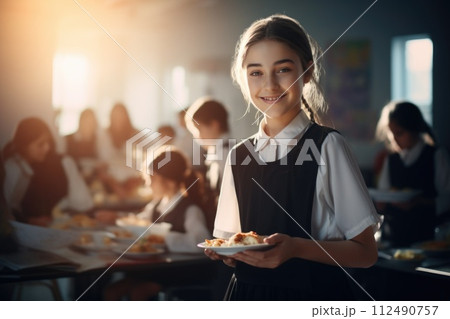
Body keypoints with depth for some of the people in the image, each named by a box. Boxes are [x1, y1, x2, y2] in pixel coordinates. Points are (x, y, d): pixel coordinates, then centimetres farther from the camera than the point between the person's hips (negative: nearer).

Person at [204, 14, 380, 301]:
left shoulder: (326, 146, -11)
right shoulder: (239, 156, 1)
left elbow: (365, 251, -10)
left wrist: (296, 247, -23)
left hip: (316, 295, -4)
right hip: (250, 292, 4)